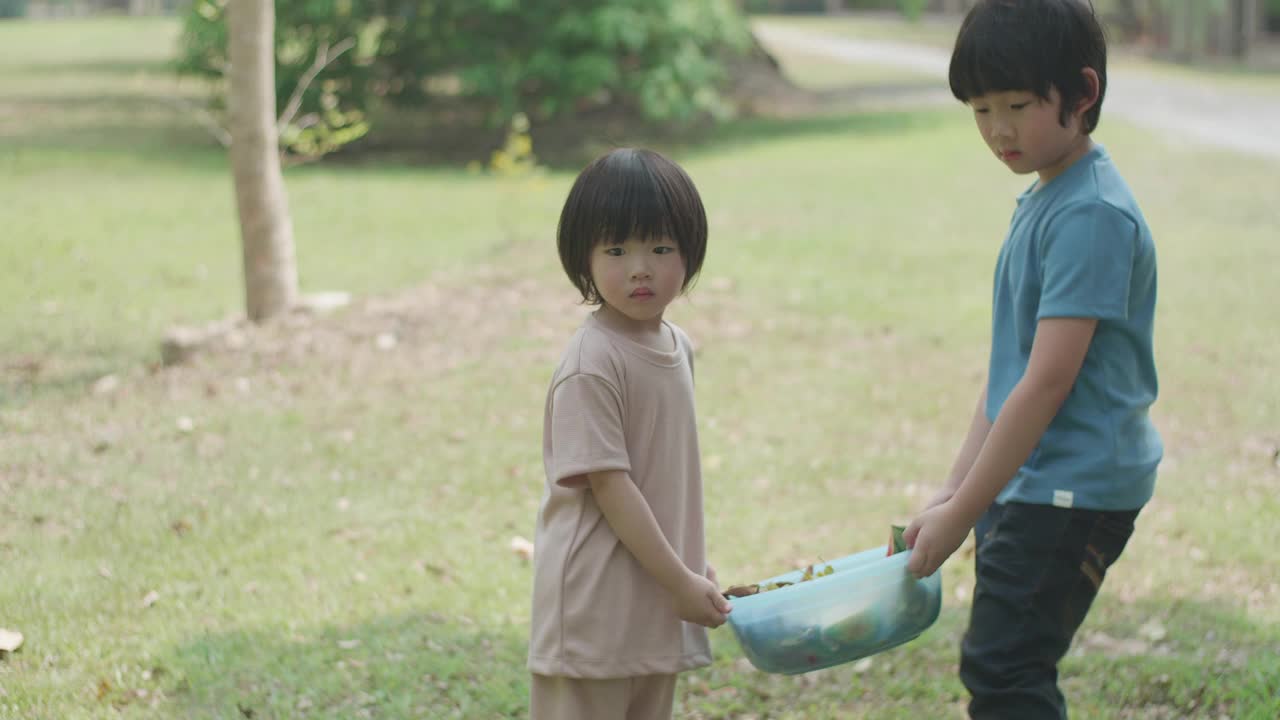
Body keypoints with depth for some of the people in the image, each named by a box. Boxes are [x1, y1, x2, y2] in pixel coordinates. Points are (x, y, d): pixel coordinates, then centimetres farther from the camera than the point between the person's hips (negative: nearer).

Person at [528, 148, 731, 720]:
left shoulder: (676, 347, 7)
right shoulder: (591, 364, -19)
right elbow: (608, 484, -19)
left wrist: (693, 568, 15)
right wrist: (679, 581, -17)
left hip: (656, 603, 8)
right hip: (597, 603, -8)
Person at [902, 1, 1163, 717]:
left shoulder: (1091, 215, -19)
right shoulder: (1042, 201, 12)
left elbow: (1047, 382, -22)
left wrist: (962, 511, -18)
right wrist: (954, 490, 12)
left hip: (1073, 490, -10)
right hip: (1025, 486, 10)